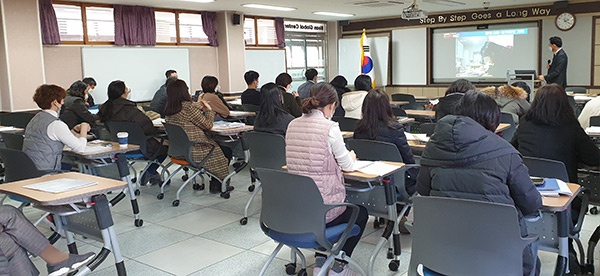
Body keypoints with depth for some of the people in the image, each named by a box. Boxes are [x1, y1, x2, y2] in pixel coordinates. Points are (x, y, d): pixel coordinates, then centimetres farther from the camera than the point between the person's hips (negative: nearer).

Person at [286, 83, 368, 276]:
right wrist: (351, 156, 19)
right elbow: (347, 165, -4)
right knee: (360, 212, 27)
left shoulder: (293, 125, 3)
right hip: (322, 209, -6)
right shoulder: (330, 127, -15)